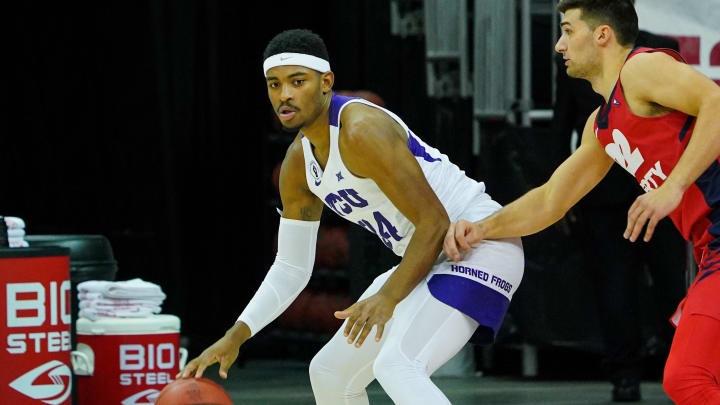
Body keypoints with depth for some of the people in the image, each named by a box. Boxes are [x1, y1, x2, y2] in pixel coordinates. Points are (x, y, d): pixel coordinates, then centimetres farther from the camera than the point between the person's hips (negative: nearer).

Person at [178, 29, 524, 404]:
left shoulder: (362, 131, -22)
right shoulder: (297, 165, 6)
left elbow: (435, 223, -22)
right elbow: (291, 268, 13)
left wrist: (388, 297, -26)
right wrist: (236, 336, 3)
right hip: (430, 259, 10)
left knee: (397, 367, -31)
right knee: (330, 373, 15)